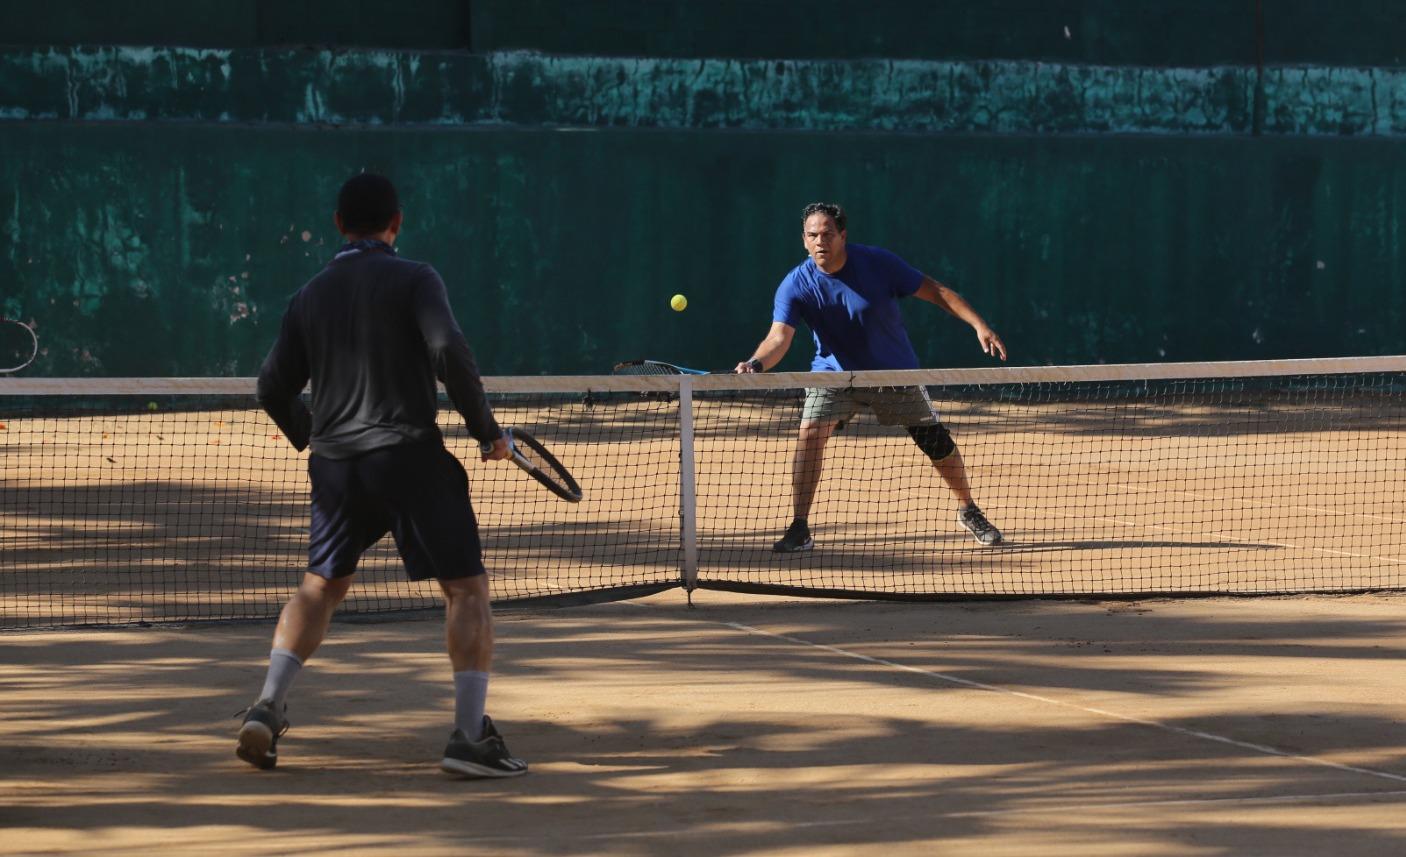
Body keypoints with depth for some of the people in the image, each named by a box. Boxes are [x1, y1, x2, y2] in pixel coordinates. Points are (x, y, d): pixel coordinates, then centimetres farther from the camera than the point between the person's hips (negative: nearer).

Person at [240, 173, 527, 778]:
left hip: (334, 463, 5)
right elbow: (449, 354, -17)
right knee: (466, 589, 1)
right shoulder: (413, 279, -3)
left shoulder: (309, 296, 12)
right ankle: (469, 735, -8)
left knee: (320, 587, 23)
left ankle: (267, 708, 10)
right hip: (409, 453, -5)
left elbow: (274, 388, 15)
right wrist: (487, 431, -6)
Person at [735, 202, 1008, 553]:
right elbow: (779, 336, -29)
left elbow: (933, 291, -11)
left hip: (895, 372, 0)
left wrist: (978, 324, -18)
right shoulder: (796, 285, -19)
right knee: (811, 432, -23)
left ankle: (968, 511, 29)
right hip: (834, 373, 0)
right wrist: (756, 363, -51)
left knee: (936, 439, 3)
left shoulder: (878, 263, -19)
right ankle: (799, 529, -15)